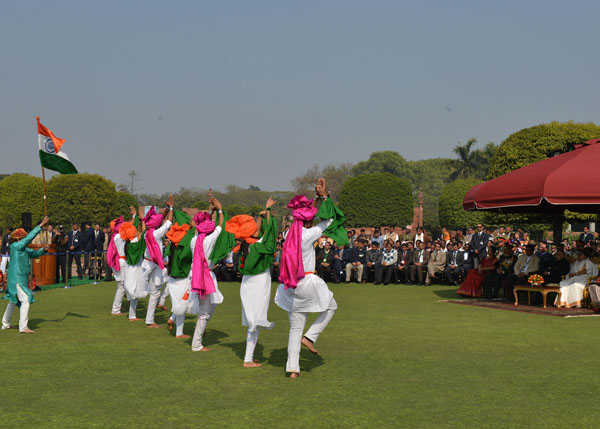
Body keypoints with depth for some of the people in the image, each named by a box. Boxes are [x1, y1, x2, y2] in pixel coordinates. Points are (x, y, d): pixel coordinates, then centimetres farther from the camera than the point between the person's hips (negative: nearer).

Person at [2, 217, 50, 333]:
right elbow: (30, 237, -20)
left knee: (13, 301, 20)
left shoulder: (24, 249, 13)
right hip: (17, 279, -10)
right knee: (25, 299, -15)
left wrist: (43, 249, 2)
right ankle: (23, 327, -19)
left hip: (21, 279, 10)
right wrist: (41, 225, -20)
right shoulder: (15, 246, -12)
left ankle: (5, 323, 33)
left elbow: (34, 253, 22)